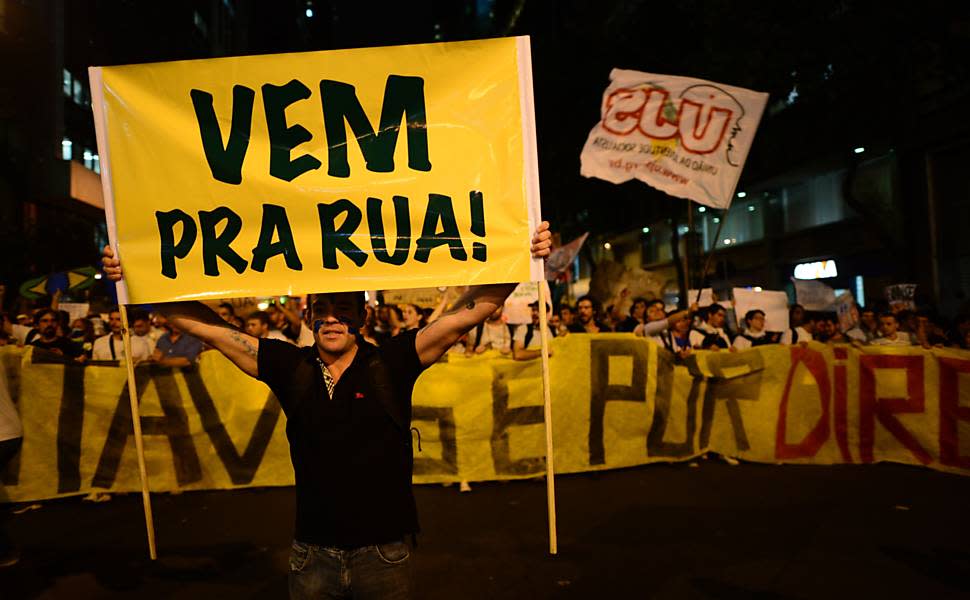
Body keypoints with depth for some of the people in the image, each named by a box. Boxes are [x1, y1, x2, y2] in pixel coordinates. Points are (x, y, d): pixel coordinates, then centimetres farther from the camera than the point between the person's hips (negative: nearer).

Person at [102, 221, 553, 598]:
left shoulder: (390, 364, -10)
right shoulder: (291, 367, -3)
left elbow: (470, 311, -17)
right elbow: (206, 326, -1)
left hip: (383, 552, -1)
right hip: (312, 554, 2)